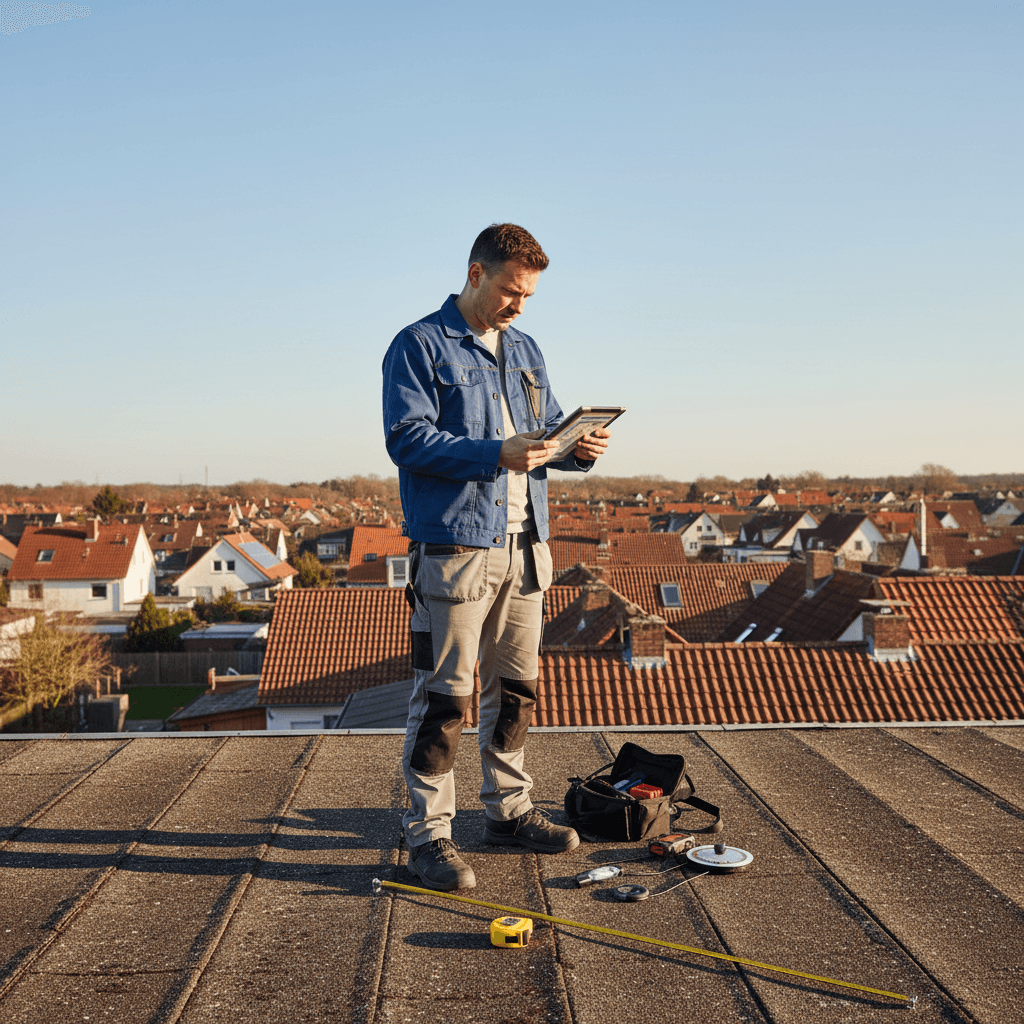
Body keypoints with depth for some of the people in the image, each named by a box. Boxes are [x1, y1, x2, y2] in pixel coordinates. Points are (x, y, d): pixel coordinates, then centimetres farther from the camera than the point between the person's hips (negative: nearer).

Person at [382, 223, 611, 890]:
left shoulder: (525, 350, 18)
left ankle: (510, 810, 29)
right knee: (445, 695, -5)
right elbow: (407, 438, -13)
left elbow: (548, 427, 22)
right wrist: (496, 453, -23)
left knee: (517, 685, 15)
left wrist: (580, 450, -1)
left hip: (525, 543, 7)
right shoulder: (420, 345, -4)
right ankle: (429, 832, 6)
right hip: (455, 543, -7)